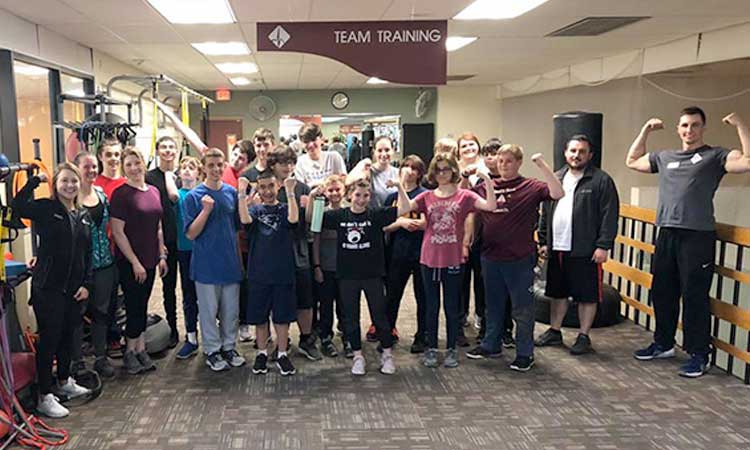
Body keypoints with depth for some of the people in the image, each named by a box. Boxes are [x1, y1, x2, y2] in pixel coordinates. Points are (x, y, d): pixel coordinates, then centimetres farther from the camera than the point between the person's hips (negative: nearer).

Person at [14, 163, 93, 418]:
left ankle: (64, 382, 36)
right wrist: (35, 180, -23)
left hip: (74, 288, 6)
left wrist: (86, 284, 4)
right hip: (48, 287, -6)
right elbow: (18, 206, -29)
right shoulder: (46, 209, -7)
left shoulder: (83, 216, 9)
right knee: (49, 339, -1)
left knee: (67, 336, 18)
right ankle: (45, 397, 9)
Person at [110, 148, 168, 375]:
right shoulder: (121, 194, -11)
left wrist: (161, 256, 8)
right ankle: (131, 352, 16)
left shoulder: (153, 191, 8)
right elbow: (118, 232, -14)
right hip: (130, 262, -6)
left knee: (142, 306, 13)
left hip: (150, 260, 6)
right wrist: (135, 262, -15)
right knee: (135, 306, 1)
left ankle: (140, 350, 23)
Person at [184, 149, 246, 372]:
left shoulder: (231, 192, 4)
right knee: (209, 310, 7)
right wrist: (206, 210, -20)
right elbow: (191, 234, -12)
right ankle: (212, 350, 21)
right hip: (207, 263, -4)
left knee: (231, 309, 12)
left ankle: (229, 347, 27)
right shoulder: (194, 196, -7)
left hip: (231, 261, 4)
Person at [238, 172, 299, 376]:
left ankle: (282, 355, 19)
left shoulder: (284, 208, 2)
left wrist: (290, 191, -24)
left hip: (283, 272, -1)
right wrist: (242, 192, -21)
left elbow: (293, 219, -21)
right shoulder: (255, 209, 5)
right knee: (259, 315, 10)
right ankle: (262, 353, 24)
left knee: (282, 315, 7)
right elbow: (245, 219, -17)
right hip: (259, 272, 1)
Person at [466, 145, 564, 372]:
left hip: (520, 259, -4)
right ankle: (491, 345, 33)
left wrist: (541, 164, -23)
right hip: (490, 257, 5)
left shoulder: (531, 187, -4)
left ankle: (525, 353, 17)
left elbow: (557, 193, -19)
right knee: (493, 305, 19)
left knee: (523, 308, 5)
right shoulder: (485, 187, 8)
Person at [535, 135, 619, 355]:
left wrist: (603, 245, -15)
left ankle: (583, 337, 17)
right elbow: (545, 213, 15)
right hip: (557, 249, 6)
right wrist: (543, 241, 12)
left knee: (587, 295, 4)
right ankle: (554, 331, 29)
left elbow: (610, 215, -10)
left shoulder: (601, 180, -6)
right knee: (558, 293, 16)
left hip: (585, 251, -5)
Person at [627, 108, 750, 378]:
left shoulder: (715, 156, 2)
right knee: (662, 293, 14)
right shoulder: (665, 158, 17)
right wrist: (646, 130, 22)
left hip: (698, 236, -5)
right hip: (666, 234, 6)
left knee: (695, 297, -3)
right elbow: (632, 161, 29)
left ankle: (699, 355, 9)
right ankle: (663, 344, 29)